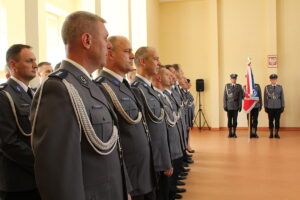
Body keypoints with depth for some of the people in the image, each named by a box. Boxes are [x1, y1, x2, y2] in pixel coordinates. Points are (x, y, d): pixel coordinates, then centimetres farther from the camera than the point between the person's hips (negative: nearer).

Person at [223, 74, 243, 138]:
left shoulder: (239, 86, 5)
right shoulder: (227, 86, 4)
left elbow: (240, 97, 2)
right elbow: (225, 97, 3)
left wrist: (240, 106, -4)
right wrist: (225, 106, -3)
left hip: (236, 106, 0)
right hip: (229, 106, 0)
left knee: (235, 120, 1)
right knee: (229, 120, 2)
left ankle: (234, 133, 10)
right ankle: (230, 133, 10)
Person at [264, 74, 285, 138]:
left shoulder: (280, 87, 6)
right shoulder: (267, 87, 4)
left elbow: (282, 97, 7)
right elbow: (265, 98, 4)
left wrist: (283, 106, 2)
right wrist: (265, 106, 0)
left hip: (278, 107, 1)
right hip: (270, 107, -1)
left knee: (277, 121, 2)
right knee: (270, 121, 3)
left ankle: (276, 134, 10)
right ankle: (271, 134, 11)